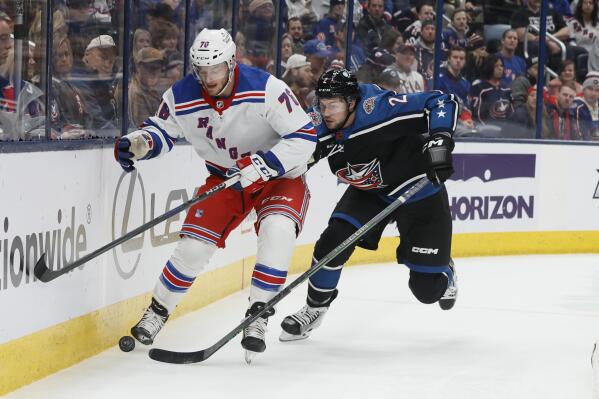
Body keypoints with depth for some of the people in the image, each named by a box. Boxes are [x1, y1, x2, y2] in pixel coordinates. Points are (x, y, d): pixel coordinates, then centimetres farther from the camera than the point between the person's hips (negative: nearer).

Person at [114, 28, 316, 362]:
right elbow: (162, 130, 3)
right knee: (194, 244, -8)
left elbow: (304, 136, -26)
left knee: (277, 229, -30)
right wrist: (140, 142, -20)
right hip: (225, 177, 3)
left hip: (279, 174, -3)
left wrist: (263, 164, -35)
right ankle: (157, 312, 16)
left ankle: (258, 317, -18)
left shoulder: (266, 89, -28)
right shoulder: (181, 98, -16)